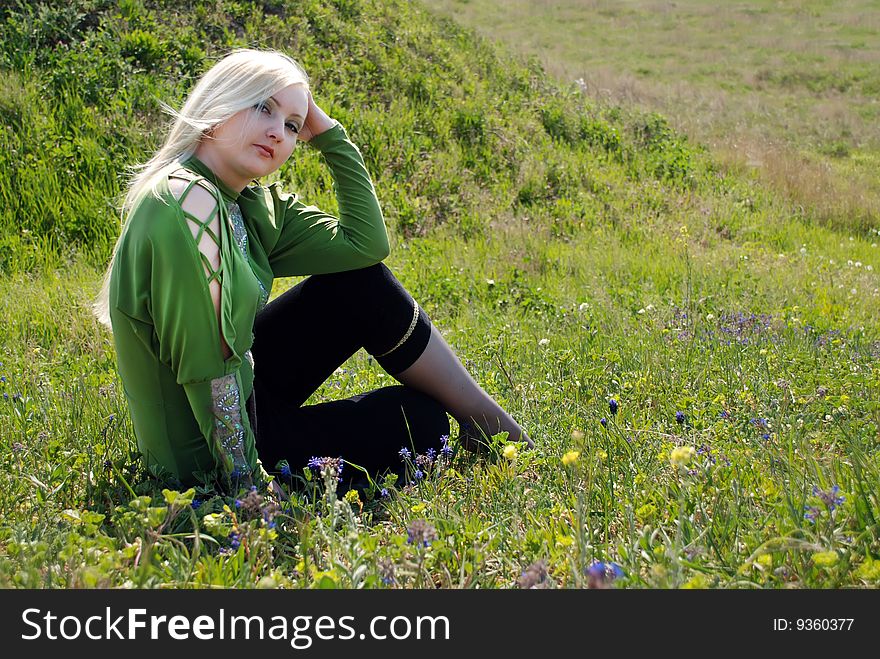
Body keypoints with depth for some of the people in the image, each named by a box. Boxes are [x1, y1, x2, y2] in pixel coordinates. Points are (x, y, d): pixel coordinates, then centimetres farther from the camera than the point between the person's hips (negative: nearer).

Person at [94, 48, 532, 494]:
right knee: (421, 419, -5)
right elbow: (203, 366, -26)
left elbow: (366, 244, -2)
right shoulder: (185, 204, -26)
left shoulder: (253, 207, 2)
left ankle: (487, 418, 11)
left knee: (362, 280, 2)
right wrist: (247, 482, -22)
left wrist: (328, 132, -2)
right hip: (209, 455, -9)